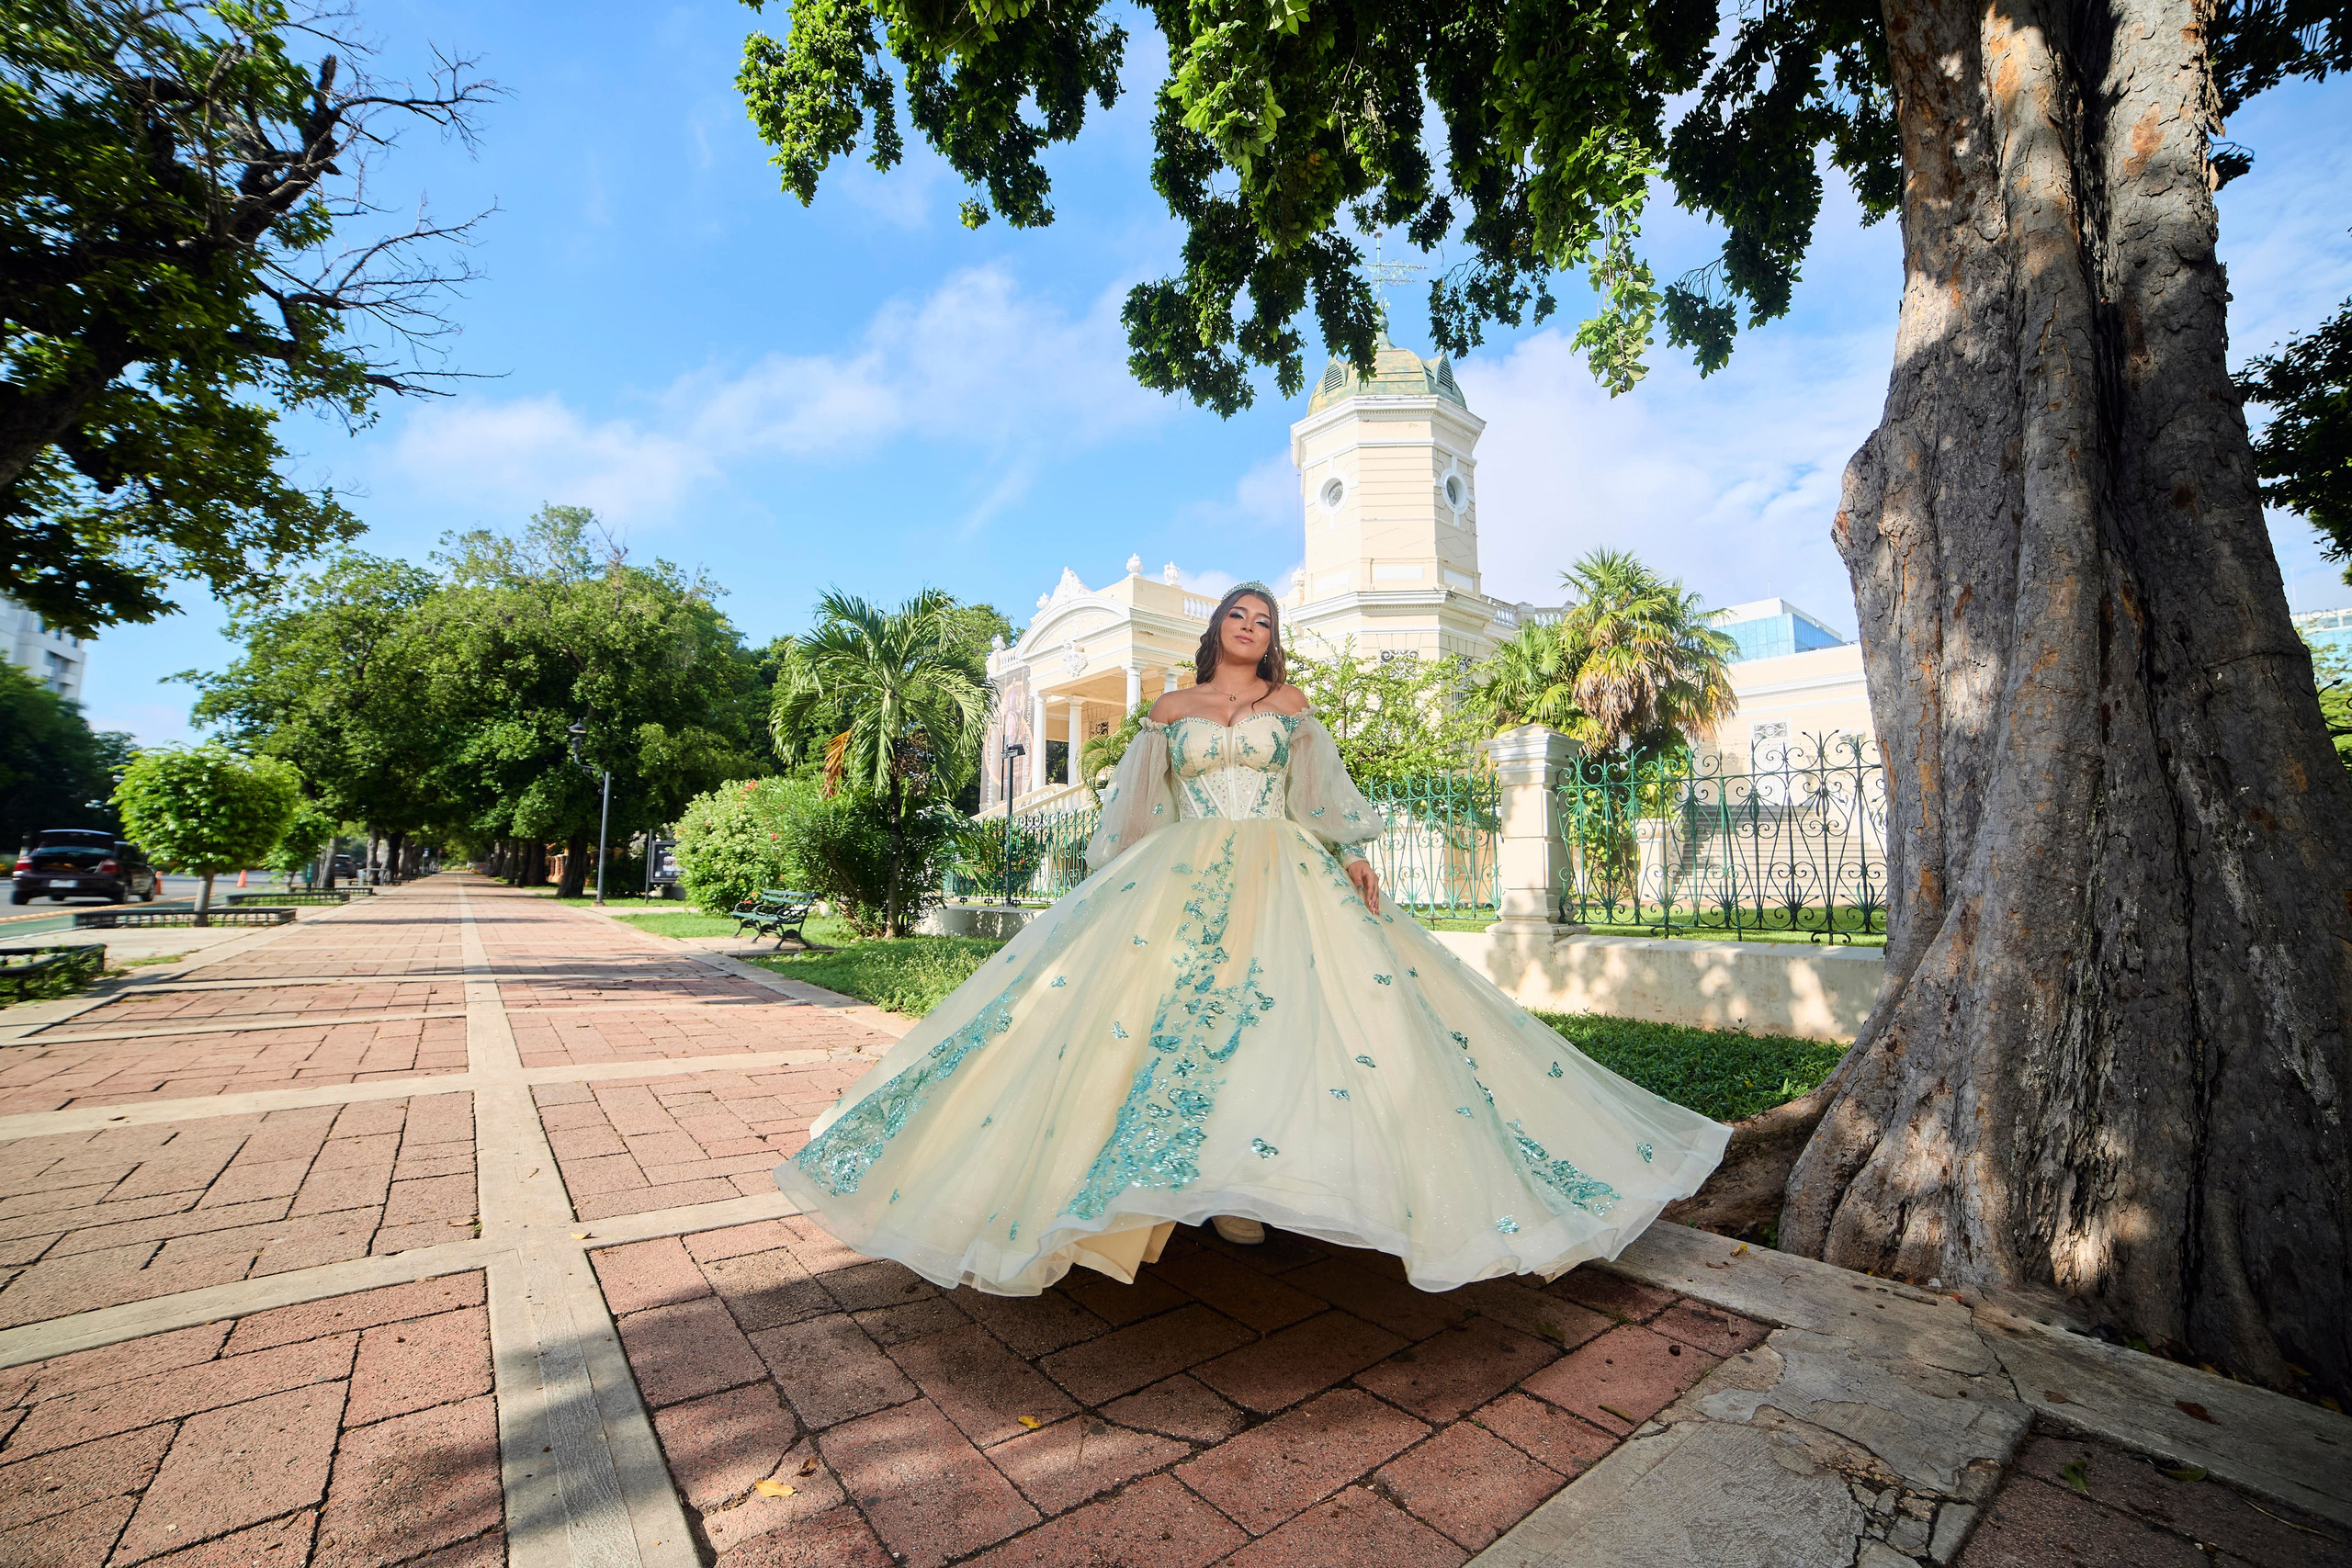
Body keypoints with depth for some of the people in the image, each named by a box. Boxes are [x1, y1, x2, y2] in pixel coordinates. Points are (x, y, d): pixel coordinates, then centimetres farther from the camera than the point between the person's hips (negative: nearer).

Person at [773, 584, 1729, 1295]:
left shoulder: (1290, 705, 14)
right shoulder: (1170, 711, 13)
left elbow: (1325, 791, 7)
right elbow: (1134, 809, 12)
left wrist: (1353, 856, -7)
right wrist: (1115, 888, 6)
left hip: (1282, 879, 0)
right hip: (1182, 879, 0)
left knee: (1269, 1013, -11)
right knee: (1171, 1011, -10)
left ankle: (1243, 1187, 1)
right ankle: (1190, 1182, 2)